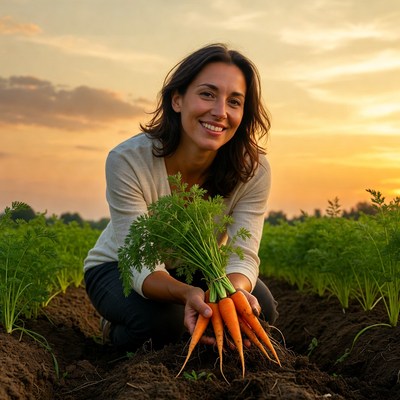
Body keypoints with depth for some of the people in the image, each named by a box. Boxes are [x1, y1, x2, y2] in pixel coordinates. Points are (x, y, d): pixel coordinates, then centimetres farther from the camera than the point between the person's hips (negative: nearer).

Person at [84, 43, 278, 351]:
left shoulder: (253, 169, -24)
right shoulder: (128, 161, -32)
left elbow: (243, 257, -25)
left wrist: (233, 290, -51)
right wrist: (187, 293, -56)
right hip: (121, 268, -3)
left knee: (261, 308, -22)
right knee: (162, 318, -34)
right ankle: (117, 328, 3)